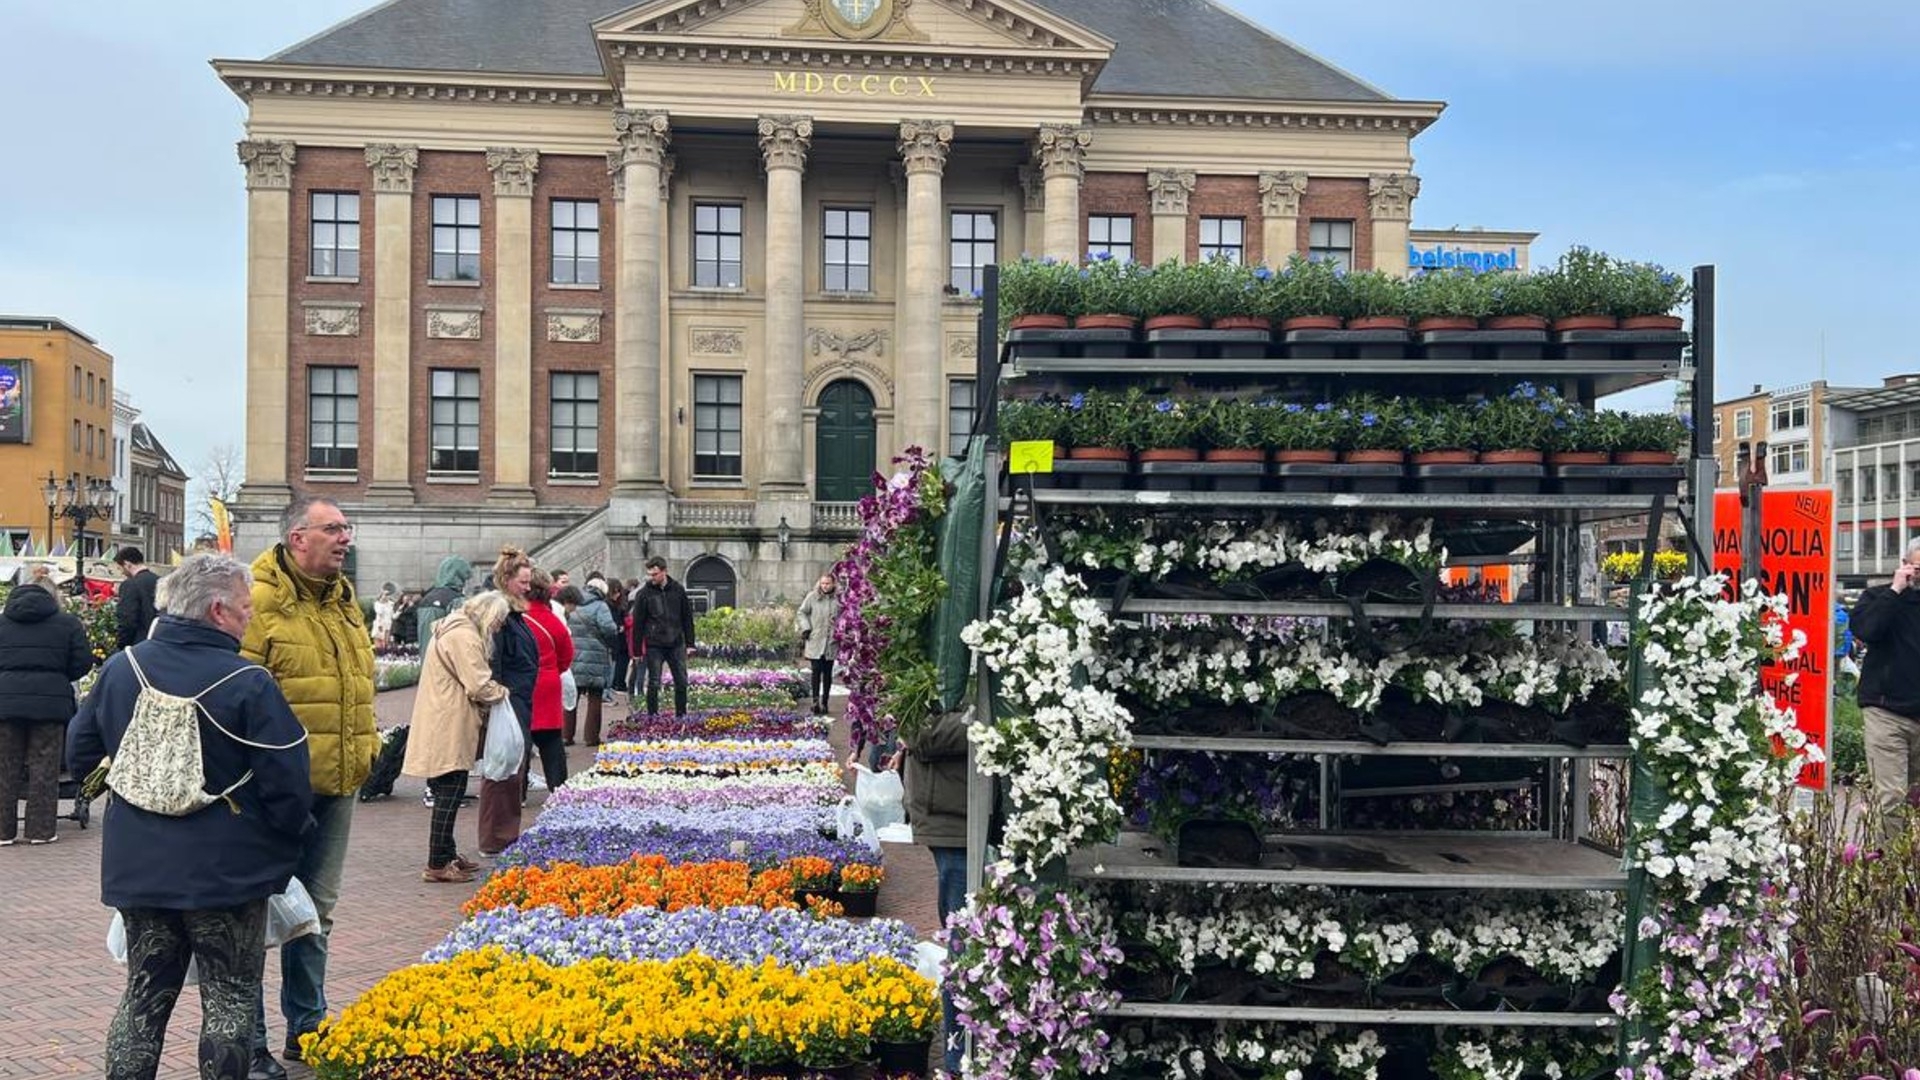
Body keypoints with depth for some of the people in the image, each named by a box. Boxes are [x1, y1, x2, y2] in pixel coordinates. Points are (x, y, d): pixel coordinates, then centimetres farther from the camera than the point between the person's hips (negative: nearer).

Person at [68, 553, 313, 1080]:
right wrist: (292, 834, 4)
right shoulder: (249, 685, -18)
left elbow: (79, 754, 12)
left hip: (137, 868, 5)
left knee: (143, 998, 17)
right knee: (230, 1002, 9)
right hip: (227, 874, -5)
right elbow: (288, 784, -16)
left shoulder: (121, 668, -1)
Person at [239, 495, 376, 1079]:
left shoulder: (343, 597, 12)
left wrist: (366, 746, 18)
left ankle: (307, 1027, 32)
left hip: (337, 784, 8)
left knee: (318, 908, 18)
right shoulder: (261, 600, -14)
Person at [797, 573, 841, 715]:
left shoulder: (839, 599, 0)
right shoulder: (812, 597, -1)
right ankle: (816, 701, -6)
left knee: (827, 673, 8)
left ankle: (824, 703, 17)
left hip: (831, 642, 1)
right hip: (815, 641, -1)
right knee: (816, 671, -6)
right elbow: (802, 613, 7)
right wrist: (806, 628, -4)